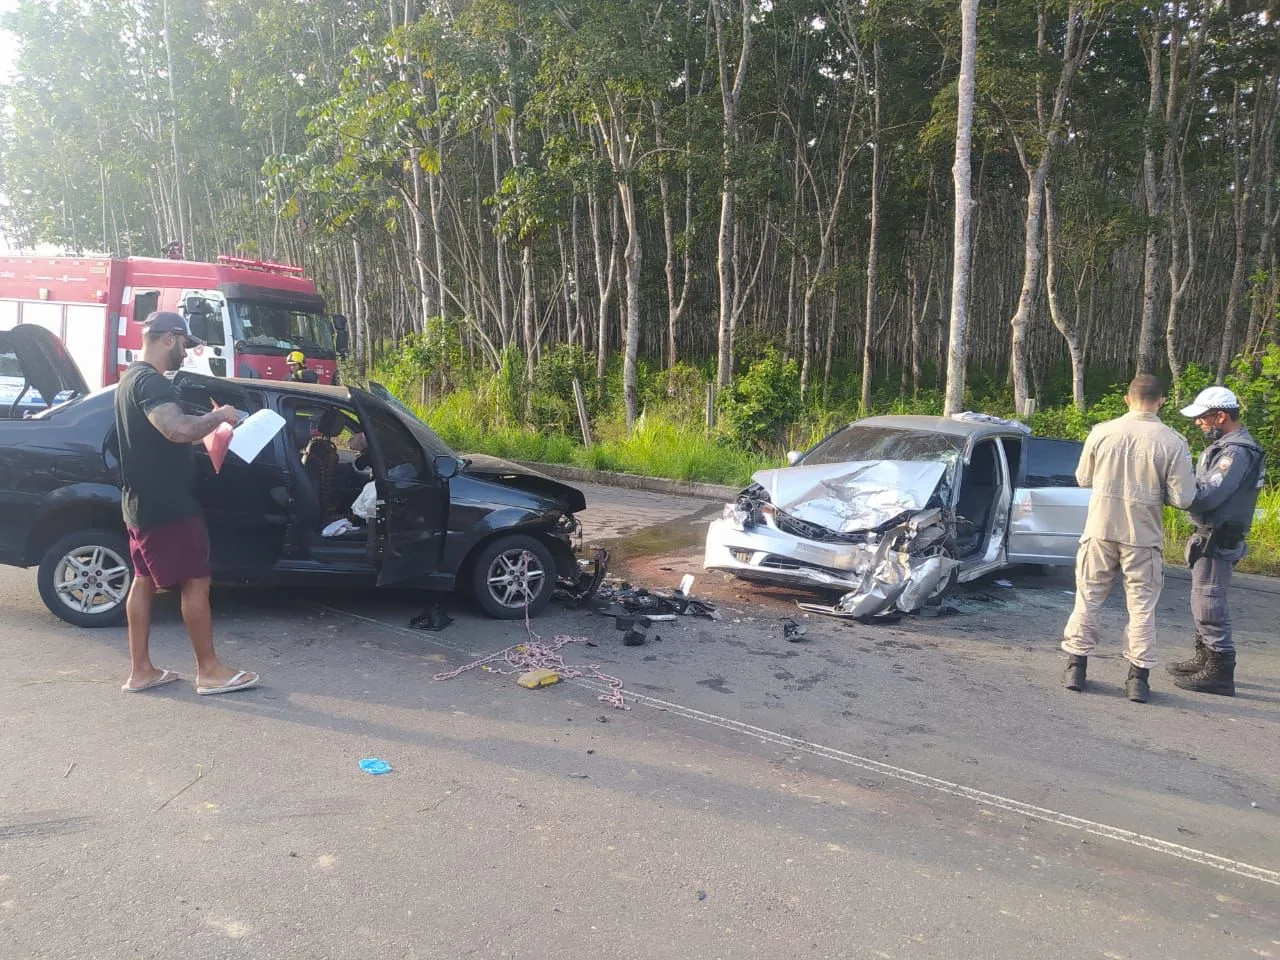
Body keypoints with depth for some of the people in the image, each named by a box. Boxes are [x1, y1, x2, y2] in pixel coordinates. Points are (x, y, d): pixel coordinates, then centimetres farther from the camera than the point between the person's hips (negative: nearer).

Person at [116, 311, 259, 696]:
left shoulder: (132, 378, 16)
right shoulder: (151, 382, -19)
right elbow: (177, 429, -35)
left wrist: (207, 427, 17)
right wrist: (218, 416, -20)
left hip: (144, 502, 11)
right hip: (167, 504, -11)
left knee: (144, 579, 13)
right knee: (196, 582, -4)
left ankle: (140, 670, 19)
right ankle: (209, 671, 3)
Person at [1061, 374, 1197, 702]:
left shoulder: (1102, 432, -5)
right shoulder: (1172, 442, -10)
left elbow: (1083, 478, 6)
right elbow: (1182, 499, -9)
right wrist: (1157, 490, 10)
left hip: (1100, 530, 1)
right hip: (1144, 536, -1)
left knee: (1088, 598, 12)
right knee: (1142, 606, 10)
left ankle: (1076, 667, 18)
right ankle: (1138, 678, 14)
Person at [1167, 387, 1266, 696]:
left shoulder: (1236, 452, -19)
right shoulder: (1227, 447, 14)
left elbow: (1206, 497, -25)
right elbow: (1204, 485, 12)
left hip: (1218, 541, -11)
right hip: (1210, 536, 11)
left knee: (1209, 605, -5)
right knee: (1205, 602, 19)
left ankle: (1219, 673, 1)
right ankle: (1204, 659, 31)